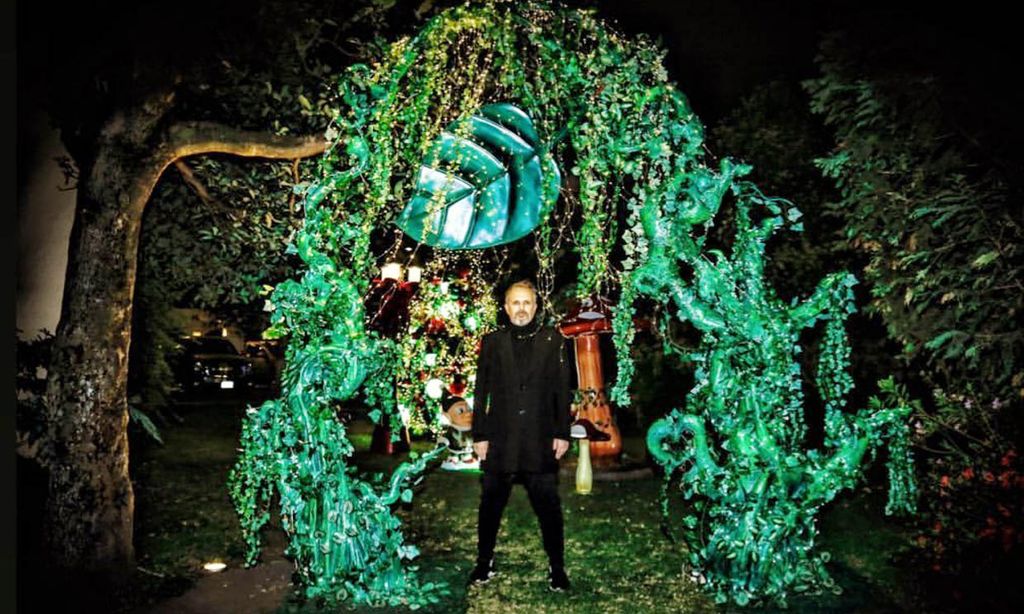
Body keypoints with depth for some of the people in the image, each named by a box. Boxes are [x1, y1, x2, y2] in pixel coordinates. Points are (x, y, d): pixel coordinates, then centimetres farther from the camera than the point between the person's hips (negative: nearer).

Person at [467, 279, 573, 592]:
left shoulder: (553, 340, 3)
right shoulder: (492, 341, 7)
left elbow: (562, 389, 2)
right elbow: (481, 391, 5)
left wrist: (562, 433, -2)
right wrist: (479, 435, 1)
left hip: (540, 441, -1)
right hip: (499, 440, 2)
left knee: (548, 506, 5)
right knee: (491, 504, 12)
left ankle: (557, 566, 21)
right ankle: (484, 561, 29)